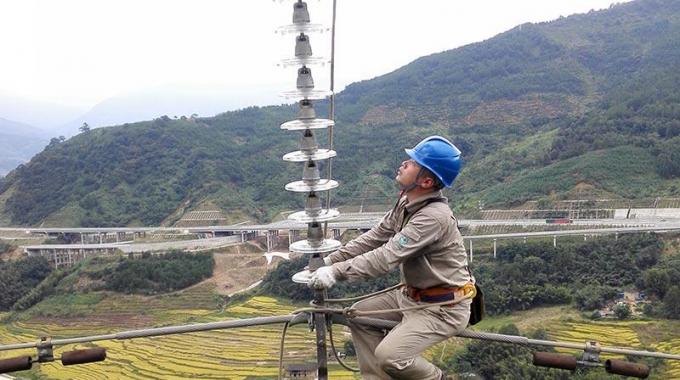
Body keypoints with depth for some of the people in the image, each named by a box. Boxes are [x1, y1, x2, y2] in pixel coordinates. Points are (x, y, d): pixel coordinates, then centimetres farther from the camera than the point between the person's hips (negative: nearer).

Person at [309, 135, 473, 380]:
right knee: (361, 313, 8)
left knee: (389, 356, -21)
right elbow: (376, 236, 4)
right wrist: (330, 260, -1)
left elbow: (387, 257, -31)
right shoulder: (408, 201, 0)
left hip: (443, 308, -9)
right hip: (413, 295, 9)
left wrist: (337, 272, -30)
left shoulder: (434, 216, -29)